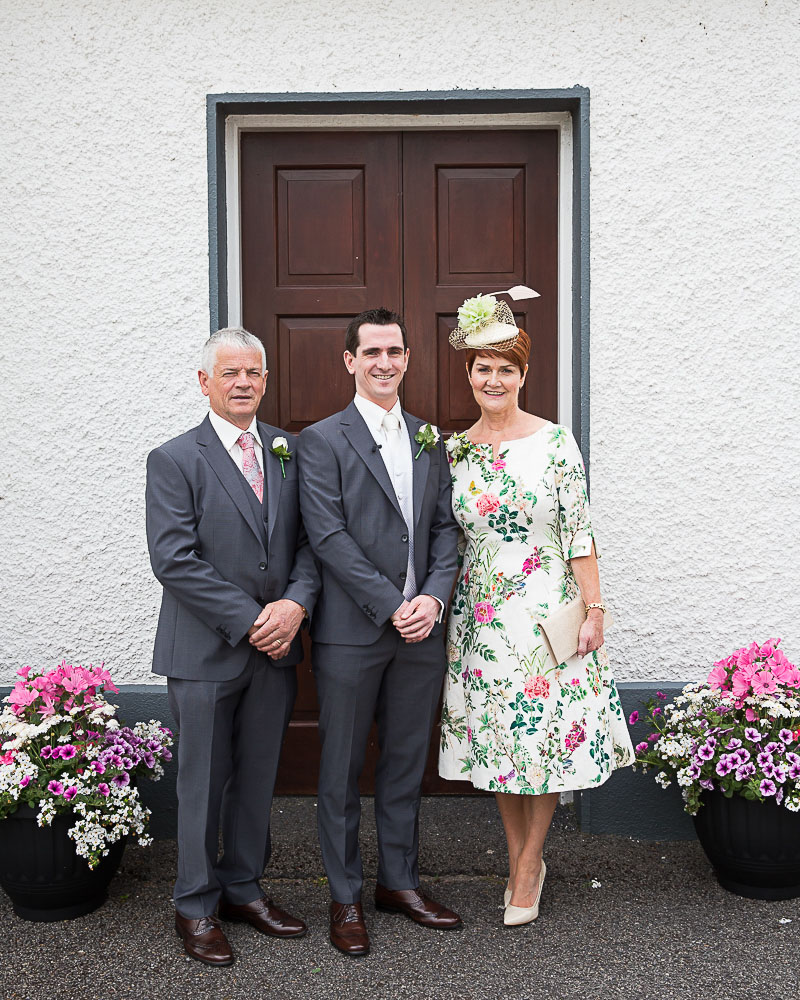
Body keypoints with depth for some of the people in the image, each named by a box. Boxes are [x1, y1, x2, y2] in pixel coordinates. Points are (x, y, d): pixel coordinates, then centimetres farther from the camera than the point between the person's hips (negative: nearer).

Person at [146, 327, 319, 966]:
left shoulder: (289, 452, 7)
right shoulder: (175, 460, -6)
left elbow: (310, 541, 5)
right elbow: (175, 560, -14)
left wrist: (296, 603, -13)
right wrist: (249, 620, -16)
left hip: (276, 647, 4)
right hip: (206, 650, -4)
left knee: (258, 777, 15)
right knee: (204, 782, 7)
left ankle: (244, 888, 31)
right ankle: (196, 907, 23)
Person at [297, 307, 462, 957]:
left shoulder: (431, 440, 13)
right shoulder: (323, 440, -3)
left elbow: (445, 527, 10)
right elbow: (329, 536, -12)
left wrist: (434, 597, -7)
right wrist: (391, 607, -16)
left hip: (422, 630, 5)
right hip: (351, 632, -4)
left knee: (407, 764, 14)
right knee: (342, 770, 7)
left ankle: (400, 881, 30)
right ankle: (346, 898, 21)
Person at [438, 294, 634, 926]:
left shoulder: (555, 441, -5)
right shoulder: (455, 450, 4)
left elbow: (579, 531, -6)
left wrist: (594, 609, -9)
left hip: (548, 612, -3)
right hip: (482, 612, 3)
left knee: (547, 735, 2)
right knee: (497, 736, 10)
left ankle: (529, 865, 20)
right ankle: (521, 861, 27)